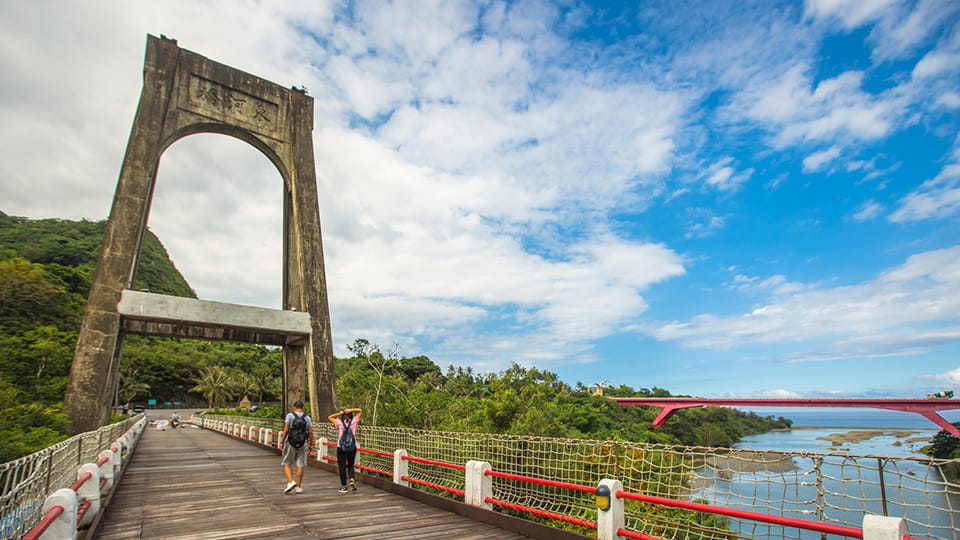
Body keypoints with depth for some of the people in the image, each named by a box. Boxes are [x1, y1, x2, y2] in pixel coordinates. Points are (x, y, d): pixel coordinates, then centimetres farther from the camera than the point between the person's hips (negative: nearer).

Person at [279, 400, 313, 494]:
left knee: (286, 464, 11)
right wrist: (310, 444, 12)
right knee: (300, 465, 8)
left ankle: (290, 482, -6)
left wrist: (282, 442, -5)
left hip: (290, 443, -2)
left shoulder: (290, 415, -3)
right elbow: (310, 432, 2)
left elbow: (286, 430, -11)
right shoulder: (307, 417, 4)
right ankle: (298, 487, 11)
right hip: (302, 444, 2)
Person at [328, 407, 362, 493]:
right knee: (351, 465, 18)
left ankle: (343, 486, 14)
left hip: (341, 448, -1)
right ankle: (352, 479, -4)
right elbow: (360, 410, 9)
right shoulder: (354, 421, -3)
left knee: (342, 467, 8)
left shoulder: (339, 422, -7)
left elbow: (329, 417, 9)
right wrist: (351, 410, -4)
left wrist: (340, 413, 1)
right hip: (352, 448, 2)